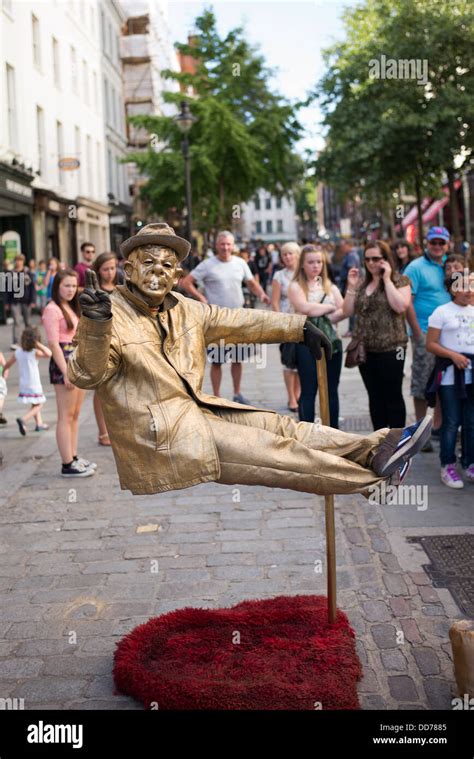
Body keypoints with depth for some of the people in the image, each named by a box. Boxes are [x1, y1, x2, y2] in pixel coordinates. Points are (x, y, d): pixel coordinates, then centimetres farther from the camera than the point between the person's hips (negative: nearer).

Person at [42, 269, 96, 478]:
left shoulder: (71, 308, 17)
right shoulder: (52, 309, -11)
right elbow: (53, 344, -17)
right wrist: (66, 372, -21)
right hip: (64, 362, -9)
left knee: (75, 414, 13)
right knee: (66, 416, -5)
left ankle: (74, 457, 21)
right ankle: (67, 465, -2)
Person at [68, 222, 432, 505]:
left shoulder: (185, 309, 9)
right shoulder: (112, 316, -13)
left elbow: (243, 321, 16)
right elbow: (86, 376, -25)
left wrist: (301, 327, 17)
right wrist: (95, 325, -43)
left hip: (195, 411, 8)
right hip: (160, 439, -8)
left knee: (282, 427, -1)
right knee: (275, 451, -10)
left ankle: (377, 447, -2)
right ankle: (373, 478, -4)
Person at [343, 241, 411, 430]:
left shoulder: (399, 280, -2)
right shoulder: (362, 284, 14)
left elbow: (400, 306, -19)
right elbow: (347, 311, 8)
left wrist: (387, 279, -14)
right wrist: (351, 286, -2)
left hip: (390, 348, -5)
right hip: (365, 349, 6)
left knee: (393, 396, 2)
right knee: (375, 396, 12)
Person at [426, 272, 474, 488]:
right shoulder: (442, 312, -4)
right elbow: (430, 344, -7)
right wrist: (453, 355, -17)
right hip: (450, 375, -4)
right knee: (451, 422, -1)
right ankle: (447, 467, 9)